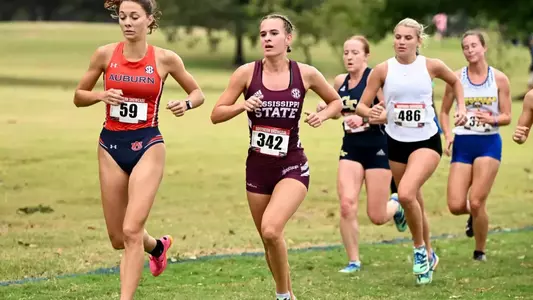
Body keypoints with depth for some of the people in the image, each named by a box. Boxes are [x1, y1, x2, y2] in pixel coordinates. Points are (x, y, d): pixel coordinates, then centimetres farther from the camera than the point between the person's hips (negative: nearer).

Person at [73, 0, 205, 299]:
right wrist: (101, 95, -12)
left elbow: (198, 93, 10)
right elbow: (79, 97, 9)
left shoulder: (165, 59, -4)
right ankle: (158, 245, 45)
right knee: (118, 238, 11)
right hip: (112, 145, 3)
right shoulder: (105, 54, -2)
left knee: (131, 232, -16)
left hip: (148, 146, -3)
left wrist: (186, 104, -12)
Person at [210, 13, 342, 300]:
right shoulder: (247, 73, -5)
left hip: (292, 167, -3)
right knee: (269, 239, 13)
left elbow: (336, 101, 12)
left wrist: (322, 115, -9)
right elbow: (216, 115, -2)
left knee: (271, 229, -25)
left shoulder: (305, 74, -5)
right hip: (258, 167, 3)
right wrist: (243, 105, -20)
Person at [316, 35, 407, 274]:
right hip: (351, 147, 5)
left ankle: (396, 204, 37)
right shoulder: (340, 82, 6)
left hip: (377, 148, -4)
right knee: (347, 205, -13)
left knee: (377, 217, 0)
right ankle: (353, 261, 1)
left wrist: (364, 118, -31)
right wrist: (325, 108, 3)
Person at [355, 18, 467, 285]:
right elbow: (361, 106, -3)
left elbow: (455, 82, 16)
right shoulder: (383, 70, -5)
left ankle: (420, 249, -4)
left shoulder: (431, 66, -5)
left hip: (426, 142, -3)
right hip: (396, 143, 3)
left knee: (406, 194, -26)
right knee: (414, 203, 12)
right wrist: (369, 112, -25)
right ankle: (428, 255, 35)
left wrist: (461, 107, 2)